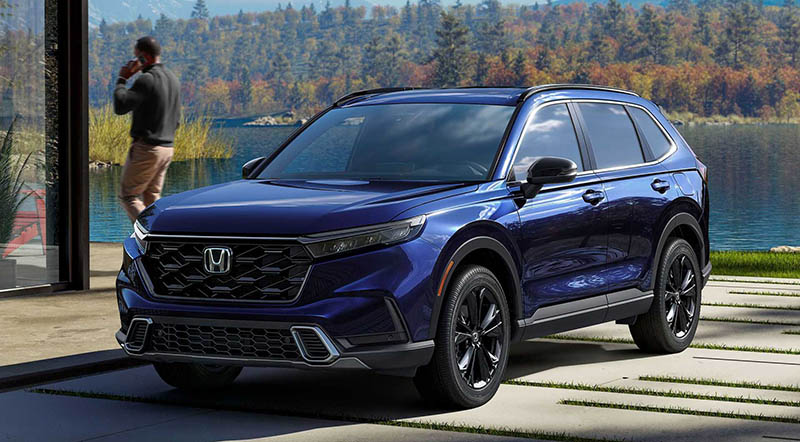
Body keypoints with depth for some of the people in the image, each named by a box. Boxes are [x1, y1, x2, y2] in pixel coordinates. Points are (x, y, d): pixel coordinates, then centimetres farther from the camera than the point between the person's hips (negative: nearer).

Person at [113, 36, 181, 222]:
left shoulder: (147, 79, -16)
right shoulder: (173, 79, 13)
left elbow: (120, 106, -24)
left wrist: (122, 79, -11)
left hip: (146, 148, -8)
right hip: (167, 148, 8)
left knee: (127, 195, 0)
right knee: (152, 198, 13)